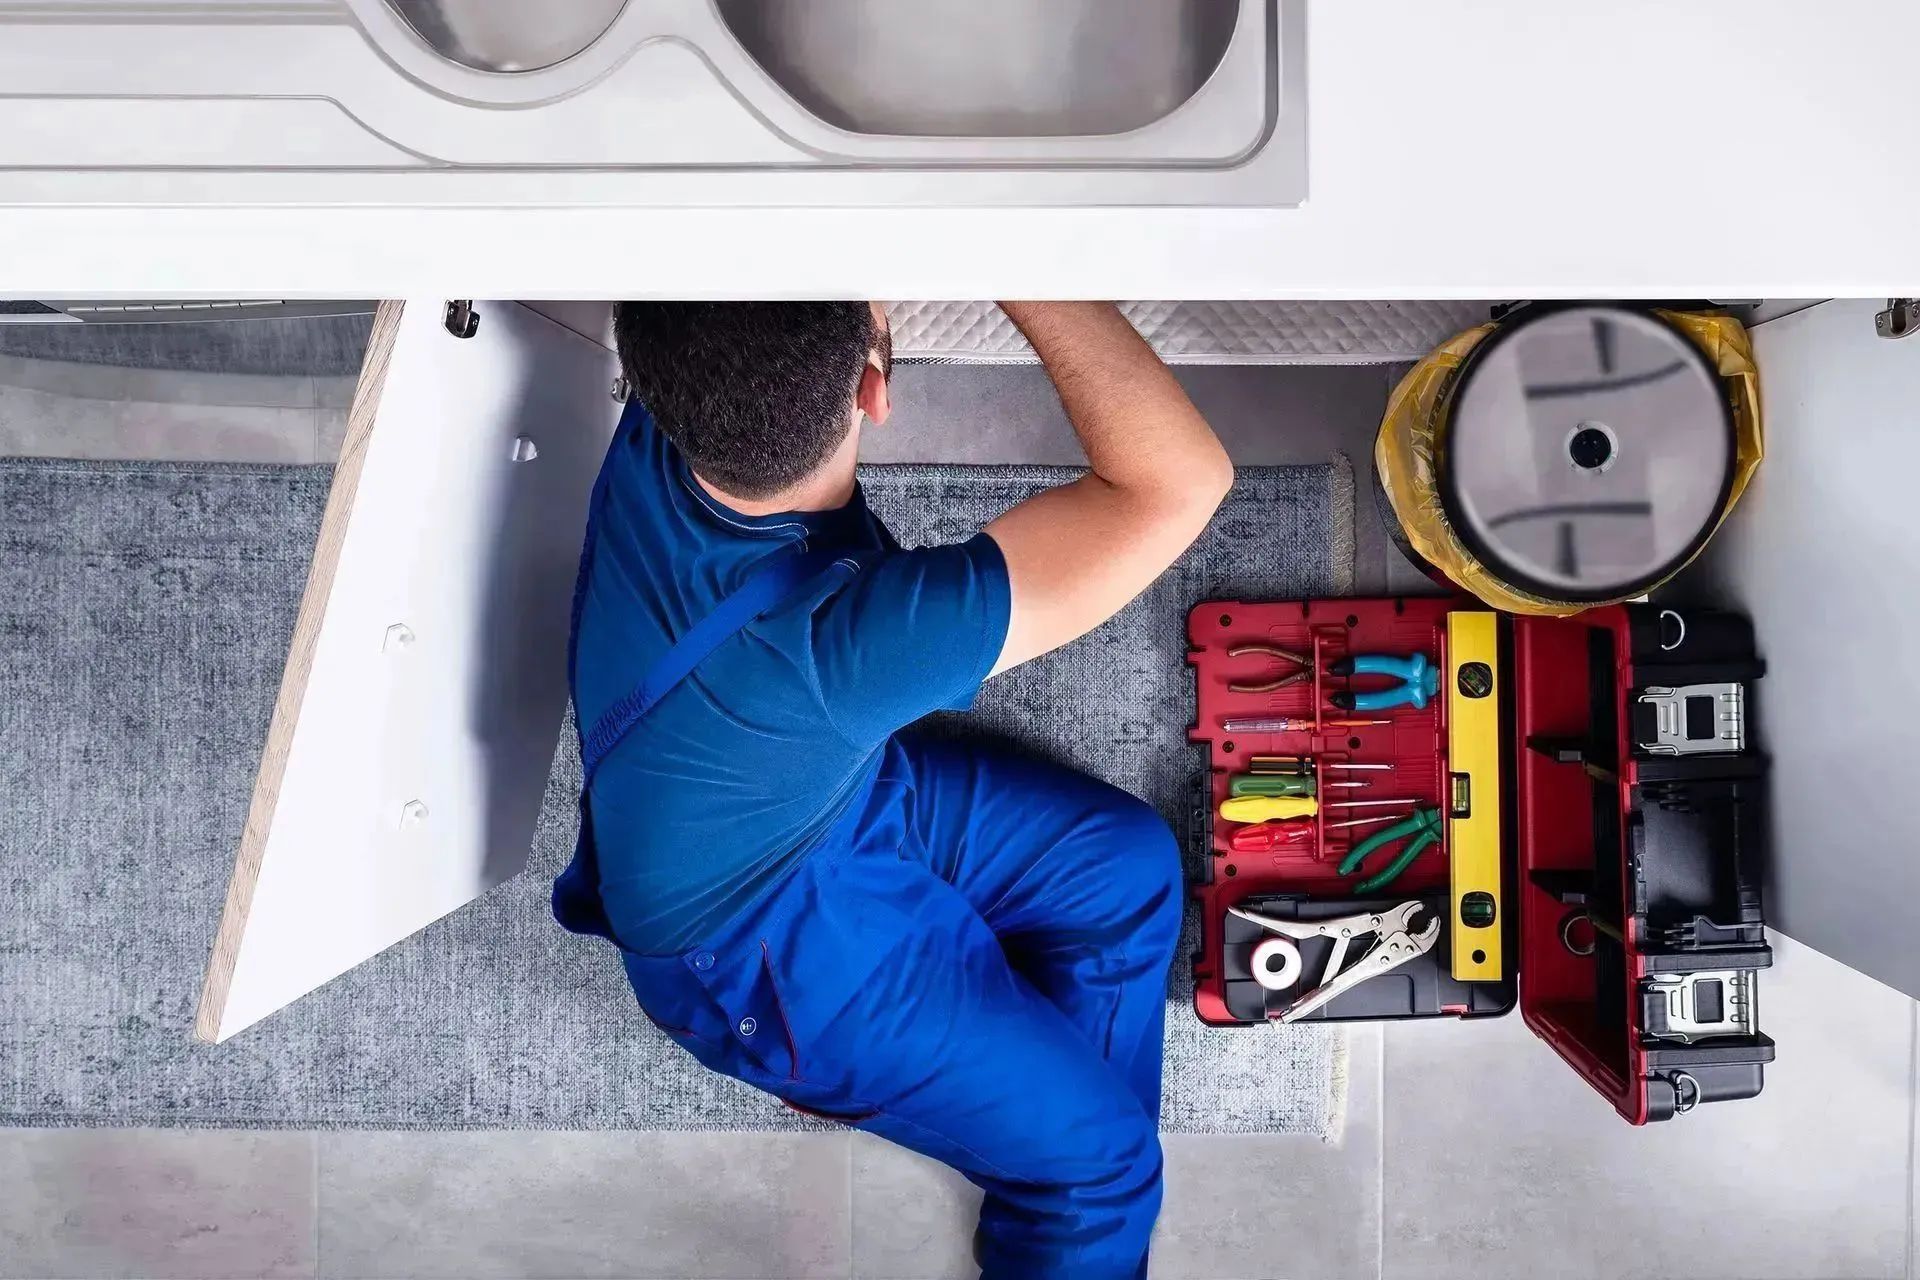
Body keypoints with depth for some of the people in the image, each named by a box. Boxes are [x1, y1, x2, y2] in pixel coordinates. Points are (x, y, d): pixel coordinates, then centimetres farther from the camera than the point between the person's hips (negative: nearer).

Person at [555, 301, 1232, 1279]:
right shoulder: (828, 638, -44)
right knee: (1095, 1150, 5)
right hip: (763, 940, -7)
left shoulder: (664, 426, -24)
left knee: (1130, 866, 11)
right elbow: (1180, 483, -43)